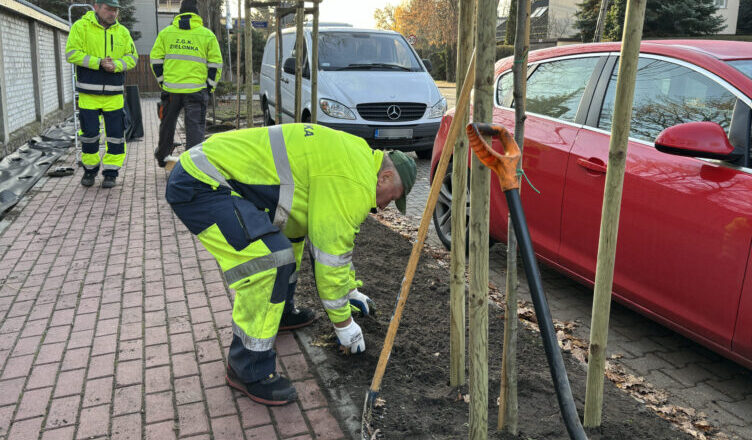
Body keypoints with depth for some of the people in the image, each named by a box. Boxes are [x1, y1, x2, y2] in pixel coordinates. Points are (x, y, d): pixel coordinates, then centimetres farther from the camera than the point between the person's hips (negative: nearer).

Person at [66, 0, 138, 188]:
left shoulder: (122, 31, 9)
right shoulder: (81, 26, 0)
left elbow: (132, 57, 6)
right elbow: (72, 53, -7)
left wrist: (116, 65, -13)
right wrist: (98, 62, -17)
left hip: (114, 94, 2)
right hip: (88, 92, -2)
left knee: (115, 134, 1)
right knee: (89, 133, 2)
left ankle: (110, 172, 13)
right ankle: (90, 169, 22)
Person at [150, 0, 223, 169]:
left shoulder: (165, 32, 9)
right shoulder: (207, 35, 4)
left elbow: (155, 59, 10)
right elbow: (216, 64, 3)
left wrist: (162, 81, 19)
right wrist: (209, 86, 9)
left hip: (170, 88, 3)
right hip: (196, 90, -3)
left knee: (167, 124, 19)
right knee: (195, 127, 0)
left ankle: (162, 156, 37)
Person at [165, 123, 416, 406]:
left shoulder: (353, 157, 18)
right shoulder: (355, 182, -15)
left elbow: (334, 236, 29)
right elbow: (331, 254, -13)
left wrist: (350, 290, 36)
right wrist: (343, 322, 0)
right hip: (200, 184, -11)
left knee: (289, 226, 25)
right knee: (272, 258, -23)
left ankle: (281, 312, 37)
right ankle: (248, 370, -8)